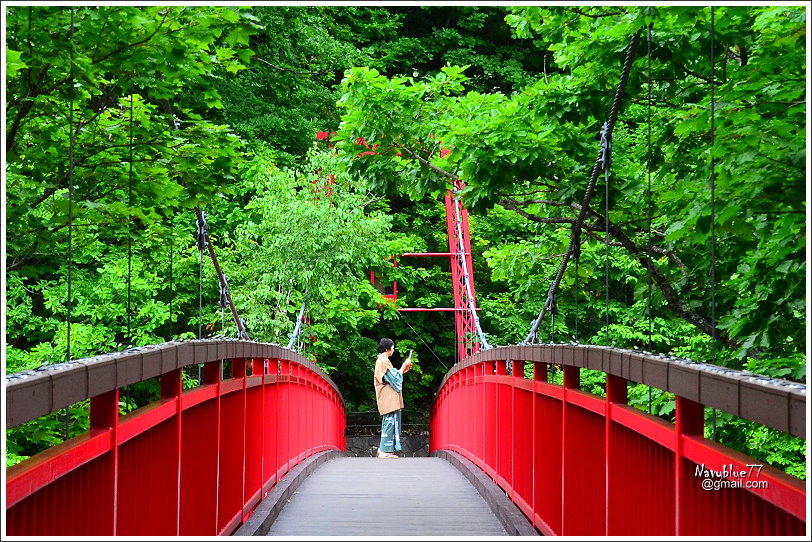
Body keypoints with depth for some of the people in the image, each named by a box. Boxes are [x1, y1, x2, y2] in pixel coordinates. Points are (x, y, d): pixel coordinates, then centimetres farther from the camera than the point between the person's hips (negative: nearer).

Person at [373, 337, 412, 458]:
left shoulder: (381, 360, 21)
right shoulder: (384, 361, -12)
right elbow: (394, 378, -15)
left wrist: (403, 371, 18)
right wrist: (403, 367, -5)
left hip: (388, 400, 11)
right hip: (389, 399, -11)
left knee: (388, 424, 13)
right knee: (390, 422, -12)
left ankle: (382, 450, 14)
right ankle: (384, 451, -13)